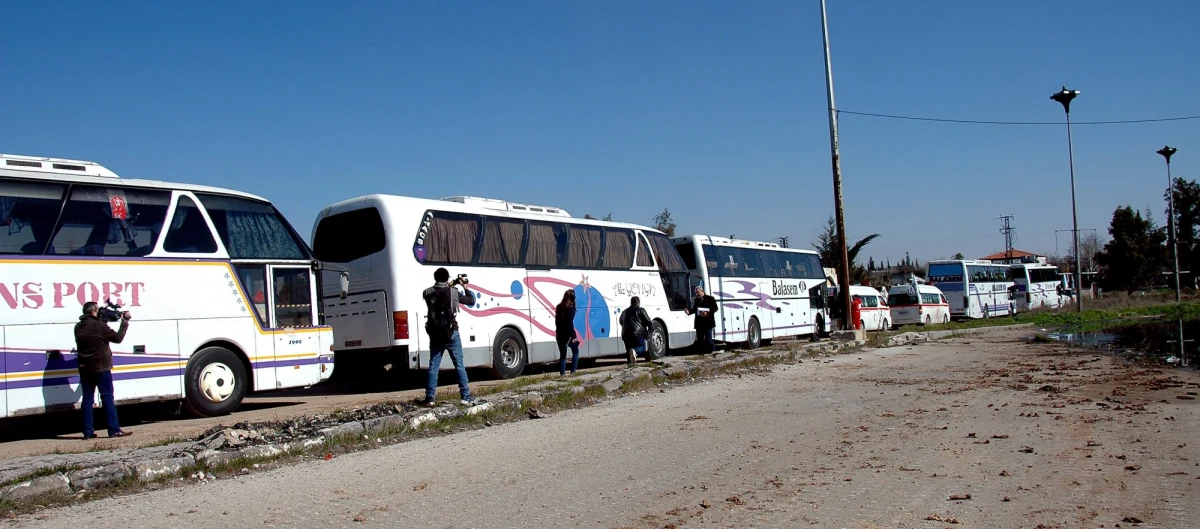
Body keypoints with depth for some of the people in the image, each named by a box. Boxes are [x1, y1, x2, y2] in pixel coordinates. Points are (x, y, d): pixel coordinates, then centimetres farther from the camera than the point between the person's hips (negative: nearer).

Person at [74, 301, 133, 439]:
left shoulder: (78, 327, 7)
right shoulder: (100, 326, -13)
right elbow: (118, 338, -8)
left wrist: (103, 320, 13)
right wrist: (125, 322, 3)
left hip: (85, 369, 6)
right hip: (101, 368, -6)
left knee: (87, 400, 8)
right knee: (107, 398, -3)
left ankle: (88, 432, 8)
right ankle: (114, 430, -3)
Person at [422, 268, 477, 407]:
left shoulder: (428, 293, -1)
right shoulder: (453, 292, -6)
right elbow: (471, 301, 6)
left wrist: (450, 285, 23)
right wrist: (464, 286, 15)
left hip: (435, 335, 2)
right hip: (451, 334, -2)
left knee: (433, 367, 9)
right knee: (459, 366, 5)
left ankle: (430, 398, 9)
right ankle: (466, 397, 5)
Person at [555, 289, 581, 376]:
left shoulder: (559, 307, 5)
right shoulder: (570, 308, -13)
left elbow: (557, 321, 10)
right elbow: (570, 323, -18)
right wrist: (573, 336, -16)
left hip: (560, 334, 5)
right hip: (568, 334, -5)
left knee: (562, 354, 13)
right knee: (575, 352, 15)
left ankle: (562, 373, 9)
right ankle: (573, 371, 8)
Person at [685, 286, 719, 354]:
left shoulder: (710, 298, -3)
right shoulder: (696, 300, 15)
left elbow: (715, 308, -7)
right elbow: (694, 309, 21)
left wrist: (708, 313, -21)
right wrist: (689, 312, 0)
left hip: (708, 323, -6)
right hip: (699, 323, 6)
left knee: (708, 339, -8)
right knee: (699, 339, 9)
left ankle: (713, 350, 2)